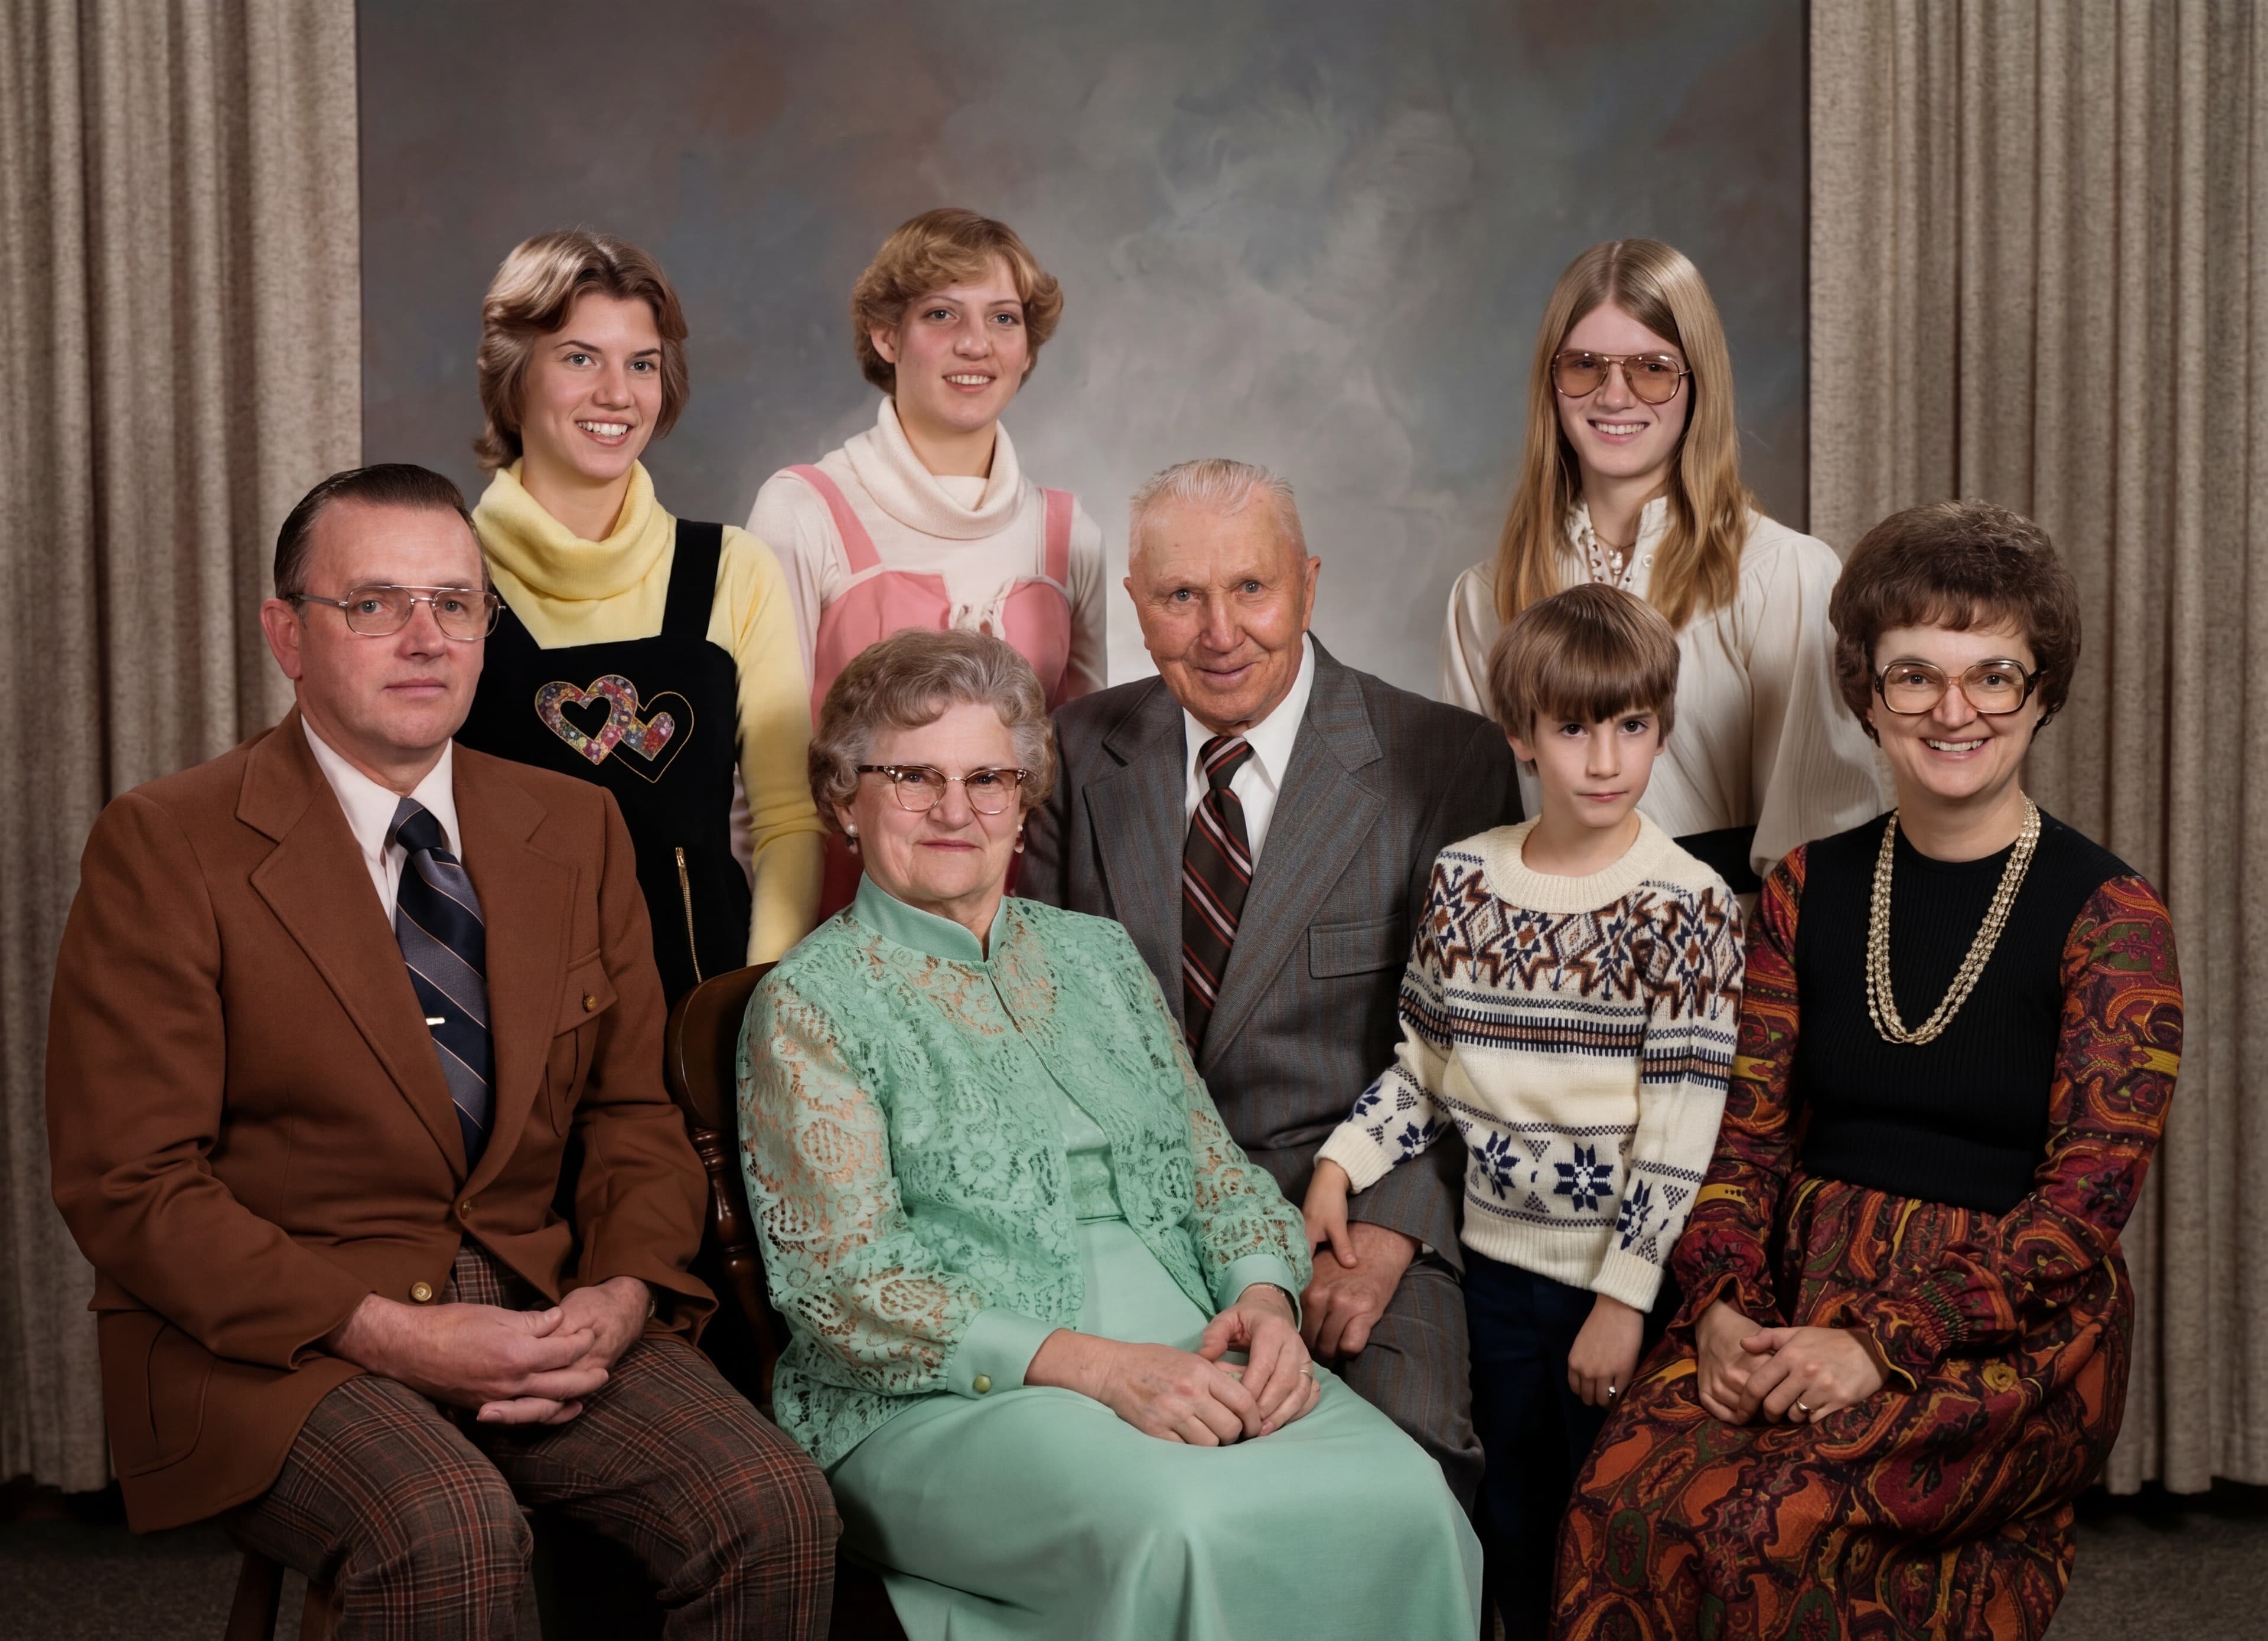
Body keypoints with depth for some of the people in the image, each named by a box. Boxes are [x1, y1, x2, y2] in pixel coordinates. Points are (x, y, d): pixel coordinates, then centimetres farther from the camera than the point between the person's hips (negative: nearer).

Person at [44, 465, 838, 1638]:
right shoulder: (165, 846, -5)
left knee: (778, 1510, -20)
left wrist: (625, 1292, -9)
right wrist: (390, 1332, -18)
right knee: (451, 1532, -34)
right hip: (267, 1336, -4)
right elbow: (128, 1184, -10)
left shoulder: (576, 829, 11)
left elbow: (639, 1109, 12)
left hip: (541, 1310, 4)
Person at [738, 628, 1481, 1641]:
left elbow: (1214, 1167, 19)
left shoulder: (1096, 955, 21)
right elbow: (840, 1286, -7)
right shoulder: (810, 1003, 3)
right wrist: (1087, 1366, -18)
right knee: (1179, 1532, -35)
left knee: (1402, 1502, -25)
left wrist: (1264, 1294, -5)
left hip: (1189, 1354, 5)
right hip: (946, 1397, -4)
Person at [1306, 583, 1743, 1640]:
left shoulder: (1687, 905, -12)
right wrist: (1341, 1163, -2)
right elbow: (1426, 1065, 11)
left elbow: (1681, 1125, -14)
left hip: (1621, 1279, -4)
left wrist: (1625, 1296, -17)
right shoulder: (1462, 880, 1)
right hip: (1499, 1259, 4)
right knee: (1512, 1518, 15)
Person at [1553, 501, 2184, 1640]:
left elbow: (2088, 1194, -10)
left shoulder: (2110, 916, -3)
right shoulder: (1810, 888, 9)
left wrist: (1880, 1344, -18)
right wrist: (1721, 1306, -11)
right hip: (1800, 1283, 4)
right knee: (1620, 1497, -25)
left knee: (1757, 1524, -29)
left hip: (2013, 1327, -3)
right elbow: (1747, 1131, 8)